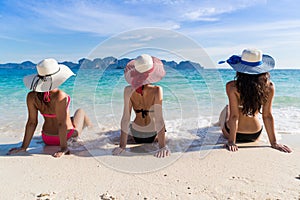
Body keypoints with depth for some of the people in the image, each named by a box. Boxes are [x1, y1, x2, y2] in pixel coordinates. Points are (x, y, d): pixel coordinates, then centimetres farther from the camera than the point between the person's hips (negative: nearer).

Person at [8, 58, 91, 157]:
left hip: (47, 139, 4)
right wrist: (64, 147, -21)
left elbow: (32, 122, -12)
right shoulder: (60, 96, -33)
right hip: (67, 137, -4)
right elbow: (62, 124, -29)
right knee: (80, 111, 26)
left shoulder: (32, 96, -17)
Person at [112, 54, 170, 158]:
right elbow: (159, 119, -28)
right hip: (152, 135, -1)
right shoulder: (157, 90, -28)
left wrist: (122, 146, -15)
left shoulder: (128, 91, -22)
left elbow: (125, 119, -21)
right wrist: (162, 146, -24)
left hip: (136, 136, 1)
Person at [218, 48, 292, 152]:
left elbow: (234, 116, -22)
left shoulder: (232, 86, -25)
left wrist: (231, 142, -15)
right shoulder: (269, 87, -17)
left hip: (235, 133, -2)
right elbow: (267, 116, -13)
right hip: (255, 136, 2)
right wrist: (274, 143, -4)